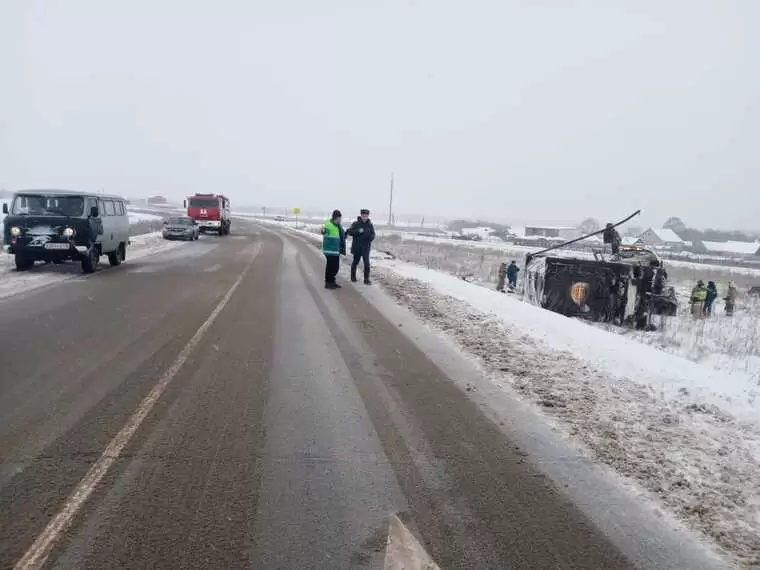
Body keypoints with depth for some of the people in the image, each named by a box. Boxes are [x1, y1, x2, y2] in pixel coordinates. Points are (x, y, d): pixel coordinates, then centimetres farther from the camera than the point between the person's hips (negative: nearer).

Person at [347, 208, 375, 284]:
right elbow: (350, 232, -10)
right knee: (355, 262, 13)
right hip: (357, 247, -1)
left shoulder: (370, 225, 2)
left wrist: (371, 237, -20)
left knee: (367, 263, -8)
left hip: (366, 247, 1)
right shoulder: (355, 224, -3)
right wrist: (358, 231, -24)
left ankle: (366, 279, -2)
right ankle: (353, 276, 32)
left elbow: (373, 234, 3)